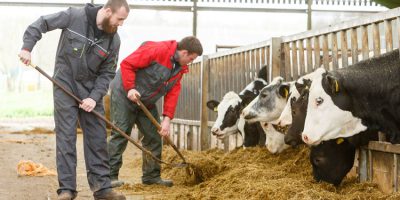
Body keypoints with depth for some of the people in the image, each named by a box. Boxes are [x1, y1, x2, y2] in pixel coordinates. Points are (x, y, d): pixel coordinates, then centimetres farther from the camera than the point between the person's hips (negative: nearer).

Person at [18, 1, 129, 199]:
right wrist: (27, 47, -15)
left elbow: (107, 73, 0)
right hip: (65, 86, -4)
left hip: (90, 90, 4)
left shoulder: (113, 40, -5)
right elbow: (41, 24, -6)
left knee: (97, 138, 3)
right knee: (66, 137, -5)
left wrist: (95, 97, -12)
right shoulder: (74, 16, -14)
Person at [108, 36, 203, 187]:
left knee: (154, 136, 7)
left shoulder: (180, 68, 4)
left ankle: (151, 175, 17)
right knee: (120, 134, -10)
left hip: (146, 102, 9)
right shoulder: (157, 50, -24)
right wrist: (130, 88, -30)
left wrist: (167, 118, -9)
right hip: (124, 95, -9)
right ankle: (110, 176, -8)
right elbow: (127, 64, -24)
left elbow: (173, 93, 0)